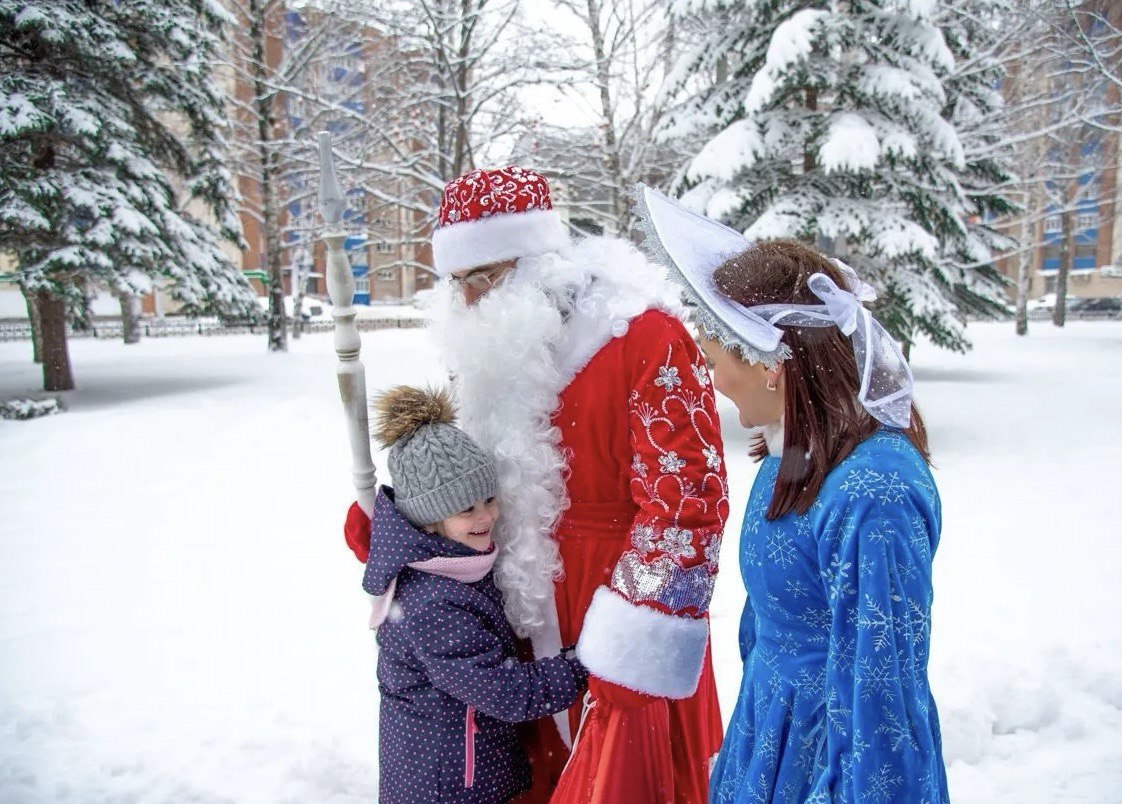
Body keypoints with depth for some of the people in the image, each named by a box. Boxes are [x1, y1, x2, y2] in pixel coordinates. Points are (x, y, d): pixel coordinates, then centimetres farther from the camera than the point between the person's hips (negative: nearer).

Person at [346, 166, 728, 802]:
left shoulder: (645, 337, -20)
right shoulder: (495, 347, 4)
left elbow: (685, 502, -22)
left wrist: (630, 651, -20)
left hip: (624, 646, -6)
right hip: (530, 629, 7)